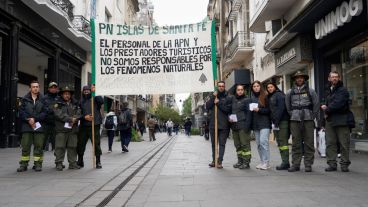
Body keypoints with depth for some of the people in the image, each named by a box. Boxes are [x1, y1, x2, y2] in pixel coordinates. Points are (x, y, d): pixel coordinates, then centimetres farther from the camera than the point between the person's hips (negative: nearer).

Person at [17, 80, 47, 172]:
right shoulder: (25, 99, 8)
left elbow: (45, 112, -3)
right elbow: (21, 112, 2)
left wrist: (35, 119, -12)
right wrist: (28, 120, -11)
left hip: (39, 126, -1)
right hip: (27, 126, 1)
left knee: (39, 146, 2)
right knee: (25, 146, 3)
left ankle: (38, 164, 10)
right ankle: (24, 164, 12)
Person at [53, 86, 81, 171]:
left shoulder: (75, 104, 16)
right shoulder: (58, 104, 5)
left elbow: (78, 114, 5)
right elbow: (59, 114, -10)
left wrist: (74, 120, -13)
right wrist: (70, 119, -14)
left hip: (73, 128, 3)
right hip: (61, 129, -3)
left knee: (72, 146, 6)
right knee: (60, 146, -2)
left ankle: (73, 163, 12)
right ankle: (59, 163, 6)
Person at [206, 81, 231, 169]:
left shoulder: (228, 98, 3)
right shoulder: (213, 97, 11)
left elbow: (228, 109, -10)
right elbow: (207, 106, -2)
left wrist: (218, 103, -12)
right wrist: (213, 97, -10)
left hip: (224, 125, -3)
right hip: (213, 124, 3)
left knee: (222, 144, 0)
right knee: (213, 143, 11)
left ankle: (220, 162, 3)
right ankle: (214, 160, 22)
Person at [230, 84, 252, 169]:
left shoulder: (247, 100, -1)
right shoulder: (233, 99, 14)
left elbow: (249, 113, -8)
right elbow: (229, 110, 21)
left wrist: (247, 125, -16)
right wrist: (229, 118, 1)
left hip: (243, 126, -6)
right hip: (234, 126, 6)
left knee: (245, 144, -5)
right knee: (237, 145, 11)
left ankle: (246, 162, 1)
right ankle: (240, 161, 20)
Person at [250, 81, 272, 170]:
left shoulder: (265, 96, -3)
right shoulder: (251, 98, 11)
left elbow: (269, 110, -5)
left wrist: (259, 110, -15)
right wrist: (251, 109, 2)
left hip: (264, 123, -5)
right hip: (255, 123, 6)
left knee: (263, 141, -12)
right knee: (258, 143, 8)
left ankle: (266, 162, -5)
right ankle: (262, 162, 16)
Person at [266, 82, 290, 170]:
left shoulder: (279, 95, -4)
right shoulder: (270, 97, 21)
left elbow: (281, 108, -14)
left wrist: (276, 121, -18)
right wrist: (273, 122, 10)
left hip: (282, 121, -8)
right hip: (275, 122, 9)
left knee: (283, 141, -9)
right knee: (279, 142, 8)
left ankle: (285, 162, -7)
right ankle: (284, 162, 12)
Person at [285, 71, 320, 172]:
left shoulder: (310, 91, 9)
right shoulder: (290, 92, 11)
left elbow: (316, 105, 8)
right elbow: (287, 106, 16)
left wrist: (314, 117, 4)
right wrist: (291, 115, 9)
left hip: (308, 119, -1)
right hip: (295, 120, 1)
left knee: (309, 142, -1)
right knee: (296, 143, 2)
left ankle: (308, 165, 6)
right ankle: (295, 164, 7)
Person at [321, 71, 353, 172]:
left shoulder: (343, 90, -3)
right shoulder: (329, 91, 20)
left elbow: (338, 104, -15)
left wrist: (327, 110, -4)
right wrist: (326, 107, 0)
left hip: (341, 121, -6)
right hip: (330, 120, 7)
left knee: (344, 143, -1)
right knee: (330, 143, 4)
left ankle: (344, 164, 7)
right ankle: (332, 164, 10)